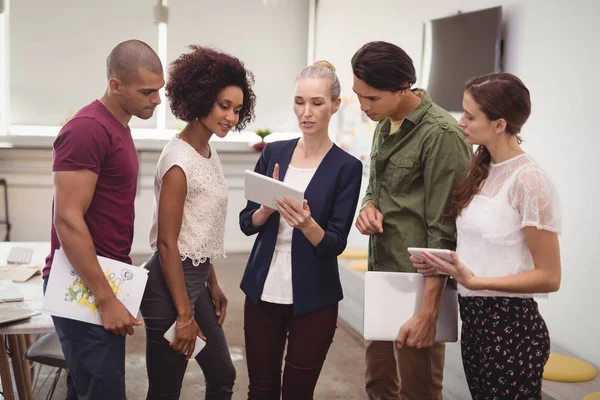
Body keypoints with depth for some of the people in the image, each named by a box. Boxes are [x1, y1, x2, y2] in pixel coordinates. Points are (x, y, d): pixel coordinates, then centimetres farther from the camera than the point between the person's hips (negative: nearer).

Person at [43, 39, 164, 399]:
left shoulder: (118, 126, 14)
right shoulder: (87, 129, -16)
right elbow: (68, 220, -20)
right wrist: (106, 299, -20)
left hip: (103, 281, 9)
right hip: (85, 288, -9)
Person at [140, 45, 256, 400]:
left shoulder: (210, 152, 8)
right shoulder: (180, 161, -19)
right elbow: (167, 243, -20)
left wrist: (213, 284, 18)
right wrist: (184, 315, -19)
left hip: (196, 278, 10)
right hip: (172, 281, -10)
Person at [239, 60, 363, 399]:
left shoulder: (346, 166, -7)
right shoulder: (274, 152, 3)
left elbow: (336, 243, -10)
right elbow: (246, 223, 4)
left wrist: (307, 224, -29)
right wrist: (267, 209, -17)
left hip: (313, 300, -3)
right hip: (263, 290, 3)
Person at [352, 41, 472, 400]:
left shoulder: (442, 135, -17)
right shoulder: (385, 124, 9)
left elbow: (443, 230, -18)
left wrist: (428, 310, -20)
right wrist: (369, 205, -2)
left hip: (418, 282, -8)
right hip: (381, 274, 8)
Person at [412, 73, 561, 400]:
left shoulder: (529, 181, -17)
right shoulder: (481, 171, 6)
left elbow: (549, 277, -16)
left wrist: (474, 281, -23)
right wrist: (446, 266, -2)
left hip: (511, 327, -7)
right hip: (473, 319, 7)